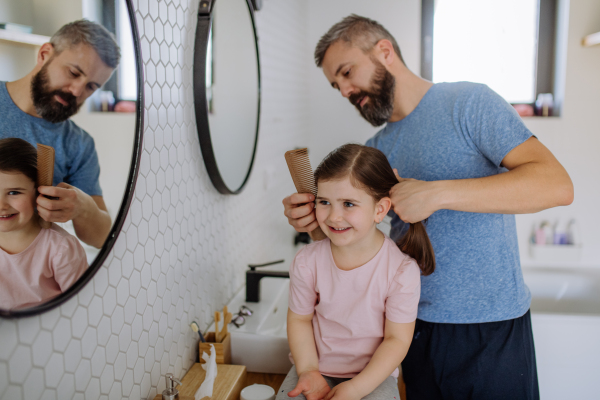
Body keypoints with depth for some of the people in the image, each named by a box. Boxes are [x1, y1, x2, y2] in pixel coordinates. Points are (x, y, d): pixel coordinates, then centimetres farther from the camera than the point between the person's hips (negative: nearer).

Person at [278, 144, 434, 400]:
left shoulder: (402, 270, -18)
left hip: (374, 374, -1)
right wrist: (308, 370, -13)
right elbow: (300, 318, 1)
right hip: (316, 367, 2)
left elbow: (396, 340, -12)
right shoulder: (307, 262, -11)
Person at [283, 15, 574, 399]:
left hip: (492, 328, -5)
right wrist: (312, 219, -14)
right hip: (416, 326, 5)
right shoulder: (377, 148, 10)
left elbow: (556, 184, -21)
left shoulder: (468, 103, -10)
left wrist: (436, 194, -27)